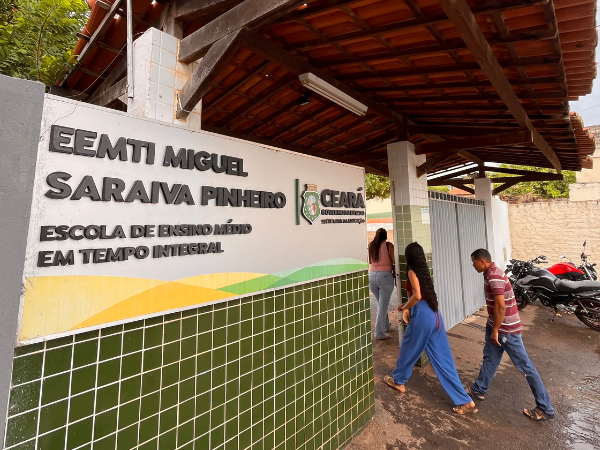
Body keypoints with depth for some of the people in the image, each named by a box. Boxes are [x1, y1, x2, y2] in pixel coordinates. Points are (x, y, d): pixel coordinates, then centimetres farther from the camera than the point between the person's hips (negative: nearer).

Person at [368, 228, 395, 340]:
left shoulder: (371, 246, 7)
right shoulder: (388, 245, -2)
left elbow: (369, 261, 10)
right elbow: (394, 262, -4)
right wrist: (396, 277, 5)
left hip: (372, 276, 4)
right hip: (385, 276, -4)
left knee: (381, 303, 21)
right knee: (383, 305, 2)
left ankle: (386, 325, 36)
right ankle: (379, 333, 5)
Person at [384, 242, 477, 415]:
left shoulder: (412, 272, -12)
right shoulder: (423, 271, 12)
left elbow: (417, 296, -22)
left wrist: (405, 308, -6)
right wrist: (407, 307, 24)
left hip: (422, 316, -8)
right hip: (434, 316, 8)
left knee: (408, 350, 14)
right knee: (442, 359, 13)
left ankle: (398, 380, 35)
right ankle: (466, 401, 19)